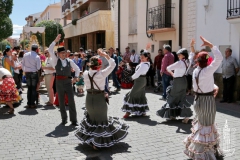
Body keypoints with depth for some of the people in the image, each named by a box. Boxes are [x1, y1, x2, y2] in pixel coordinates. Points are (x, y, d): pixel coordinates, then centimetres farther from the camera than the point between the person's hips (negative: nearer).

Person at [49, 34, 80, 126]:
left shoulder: (70, 61, 5)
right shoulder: (56, 60, 1)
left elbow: (77, 69, 17)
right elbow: (50, 50, -11)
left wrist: (76, 77, 2)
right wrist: (55, 41, -17)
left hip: (68, 82, 1)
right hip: (59, 83, 0)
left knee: (71, 101, 0)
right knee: (61, 102, 8)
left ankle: (73, 120, 8)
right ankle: (64, 119, 21)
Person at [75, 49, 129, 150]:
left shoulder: (85, 73, -7)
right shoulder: (102, 74, -19)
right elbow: (113, 64, -11)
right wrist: (104, 55, -12)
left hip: (89, 98, 5)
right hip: (99, 99, -4)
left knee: (91, 118, 25)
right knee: (102, 120, 13)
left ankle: (89, 139, 36)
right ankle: (98, 142, 19)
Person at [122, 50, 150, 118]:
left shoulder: (144, 65, -23)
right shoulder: (147, 63, 5)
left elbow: (138, 73, -23)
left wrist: (133, 77, -6)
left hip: (139, 81, -10)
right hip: (142, 80, 10)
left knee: (131, 95, -7)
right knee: (141, 95, 16)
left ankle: (128, 112, -5)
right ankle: (143, 111, 23)